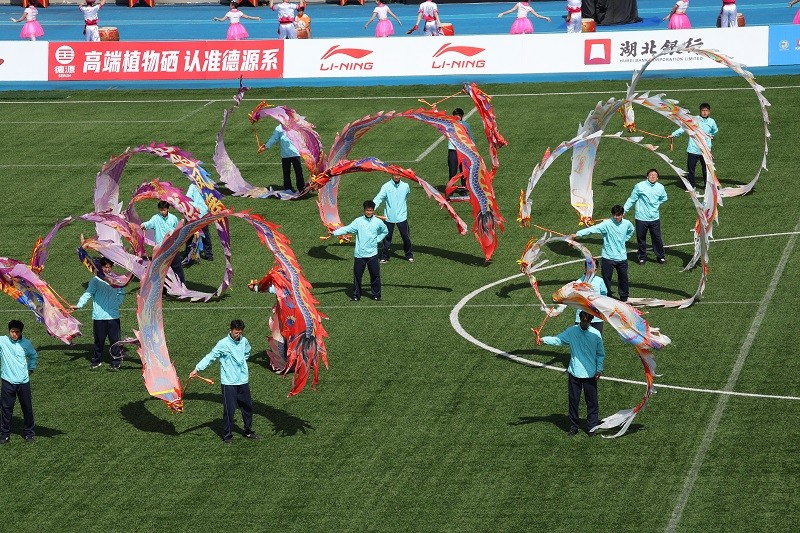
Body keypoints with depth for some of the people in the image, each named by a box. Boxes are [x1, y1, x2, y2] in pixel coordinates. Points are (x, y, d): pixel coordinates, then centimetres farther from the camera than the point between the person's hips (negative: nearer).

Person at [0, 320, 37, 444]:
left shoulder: (26, 343, 0)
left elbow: (33, 355, 20)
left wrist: (31, 369, 14)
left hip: (23, 381, 1)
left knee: (27, 408, 8)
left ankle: (29, 433, 22)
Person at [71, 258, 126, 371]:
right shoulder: (96, 280, -1)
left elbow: (121, 293, 19)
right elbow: (88, 293, -9)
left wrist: (118, 303, 1)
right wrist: (78, 305, -21)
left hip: (113, 316, 1)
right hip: (99, 316, -1)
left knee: (114, 340, 0)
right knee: (99, 340, 8)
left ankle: (116, 362, 8)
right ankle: (96, 360, 22)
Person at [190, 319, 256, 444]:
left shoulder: (244, 341, 3)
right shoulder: (223, 344, -14)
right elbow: (210, 357, -19)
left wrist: (241, 362, 10)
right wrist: (197, 369, -27)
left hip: (243, 381, 6)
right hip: (229, 382, -6)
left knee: (247, 406, 14)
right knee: (229, 409, -5)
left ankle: (248, 431, 32)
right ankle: (227, 435, 7)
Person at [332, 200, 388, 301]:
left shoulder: (378, 222, 1)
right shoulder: (358, 221, -5)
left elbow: (385, 231, 20)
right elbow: (347, 229, -14)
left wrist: (378, 240, 6)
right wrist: (335, 233, -27)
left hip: (372, 254, 1)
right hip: (359, 254, -1)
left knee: (375, 274, 4)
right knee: (357, 275, 4)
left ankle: (376, 294, 17)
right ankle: (356, 295, 14)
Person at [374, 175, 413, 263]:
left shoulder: (405, 186, -1)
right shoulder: (386, 186, -10)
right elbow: (379, 198, -18)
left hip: (401, 216, 1)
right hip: (389, 217, -1)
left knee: (406, 236, 7)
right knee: (387, 237, 7)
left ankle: (409, 255, 23)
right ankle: (384, 256, 19)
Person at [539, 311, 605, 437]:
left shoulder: (595, 334, -2)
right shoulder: (571, 331, -3)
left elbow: (600, 353, 6)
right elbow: (557, 340, -12)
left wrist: (599, 369, -1)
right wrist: (544, 340, -29)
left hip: (590, 375, 0)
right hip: (574, 373, 0)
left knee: (592, 401, 4)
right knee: (573, 400, 8)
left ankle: (591, 427, 16)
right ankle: (574, 427, 20)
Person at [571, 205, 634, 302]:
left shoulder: (627, 224, -2)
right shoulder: (607, 224, -16)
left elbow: (631, 231, 25)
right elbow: (593, 229, -30)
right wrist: (578, 234, -41)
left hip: (622, 257, 3)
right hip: (608, 257, -3)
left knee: (623, 278, 14)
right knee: (606, 279, 3)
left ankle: (624, 297, 31)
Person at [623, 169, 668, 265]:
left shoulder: (660, 188, 0)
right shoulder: (639, 186, -10)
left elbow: (664, 198, 21)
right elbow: (632, 199, -5)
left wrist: (656, 204, 11)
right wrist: (624, 210, -9)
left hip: (654, 218, 2)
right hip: (641, 218, -2)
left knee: (657, 238, 7)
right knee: (641, 239, 9)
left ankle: (660, 257, 23)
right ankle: (642, 257, 25)